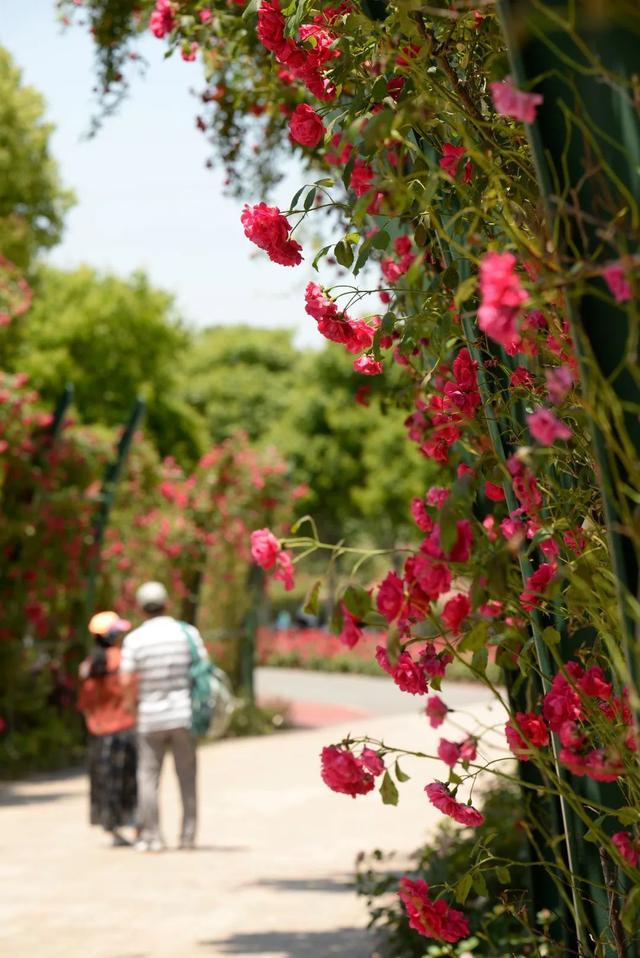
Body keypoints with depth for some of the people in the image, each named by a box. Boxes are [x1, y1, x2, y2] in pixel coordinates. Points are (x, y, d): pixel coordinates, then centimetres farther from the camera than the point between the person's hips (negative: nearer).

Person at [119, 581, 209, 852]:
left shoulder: (134, 639, -7)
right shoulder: (188, 632, -3)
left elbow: (126, 680, -9)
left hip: (150, 716, -1)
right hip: (183, 716, 2)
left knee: (148, 776, 6)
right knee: (187, 776, 9)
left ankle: (151, 837, 2)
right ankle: (188, 835, 9)